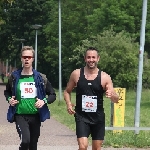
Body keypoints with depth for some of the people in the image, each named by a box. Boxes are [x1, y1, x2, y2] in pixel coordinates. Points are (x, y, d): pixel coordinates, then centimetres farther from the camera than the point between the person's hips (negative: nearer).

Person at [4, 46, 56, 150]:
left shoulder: (41, 78, 1)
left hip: (35, 116, 2)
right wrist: (9, 99, -3)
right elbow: (7, 92, 18)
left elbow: (52, 95, 7)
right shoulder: (14, 76, 2)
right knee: (25, 140, -23)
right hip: (20, 115, -2)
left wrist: (44, 101, -12)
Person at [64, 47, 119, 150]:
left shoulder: (105, 77, -4)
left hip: (98, 117, 1)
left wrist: (112, 95, -26)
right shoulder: (76, 74, -1)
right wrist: (69, 104, -6)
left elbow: (116, 100, -3)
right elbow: (67, 91, 13)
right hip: (81, 116, -1)